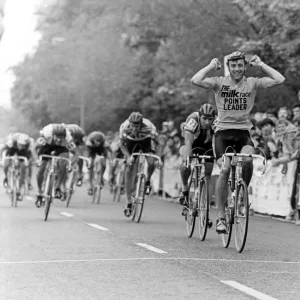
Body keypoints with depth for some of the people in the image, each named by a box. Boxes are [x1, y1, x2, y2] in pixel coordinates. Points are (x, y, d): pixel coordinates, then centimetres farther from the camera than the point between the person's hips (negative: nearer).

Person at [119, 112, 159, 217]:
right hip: (131, 141, 1)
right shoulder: (124, 126, -33)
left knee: (151, 163, -27)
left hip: (146, 140, 0)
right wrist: (128, 157, -38)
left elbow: (155, 142, -28)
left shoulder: (148, 126, -37)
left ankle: (147, 181, 8)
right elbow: (122, 145, -22)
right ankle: (128, 202, -2)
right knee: (129, 169, -9)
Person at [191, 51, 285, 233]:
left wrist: (261, 65, -4)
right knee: (225, 169, -20)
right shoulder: (220, 83, -1)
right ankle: (221, 217, -8)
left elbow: (280, 80, -10)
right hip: (223, 132, -1)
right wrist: (212, 66, -8)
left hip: (243, 132, 1)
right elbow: (196, 80, -18)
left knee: (248, 160, -29)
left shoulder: (252, 83, 2)